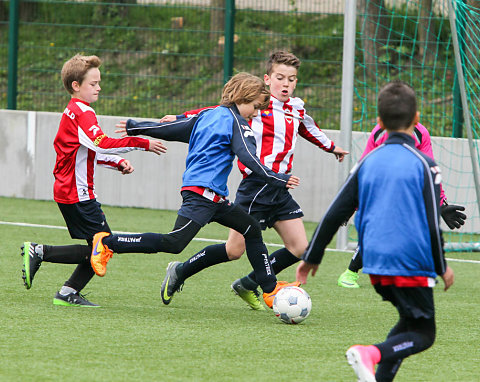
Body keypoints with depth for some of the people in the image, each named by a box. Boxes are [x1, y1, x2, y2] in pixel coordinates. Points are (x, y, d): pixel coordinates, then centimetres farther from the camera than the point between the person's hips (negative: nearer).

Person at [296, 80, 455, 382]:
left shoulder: (368, 162, 7)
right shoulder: (423, 165, -7)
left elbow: (334, 215, 9)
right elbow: (432, 222, -8)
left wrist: (312, 258, 18)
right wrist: (441, 267, 5)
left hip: (375, 263, 6)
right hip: (412, 264, -6)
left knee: (410, 321, 23)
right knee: (423, 334, 3)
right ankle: (372, 354, -25)